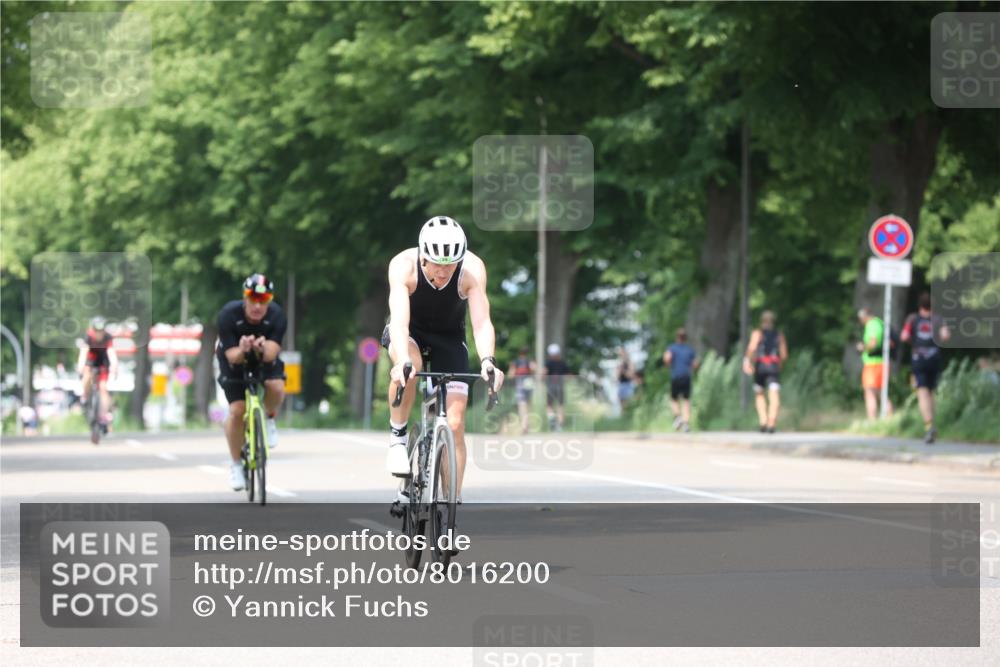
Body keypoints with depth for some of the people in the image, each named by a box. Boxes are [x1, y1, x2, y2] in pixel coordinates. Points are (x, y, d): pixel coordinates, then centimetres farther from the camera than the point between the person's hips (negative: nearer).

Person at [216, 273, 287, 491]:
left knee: (276, 388, -29)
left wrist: (263, 349, -57)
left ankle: (269, 418, 5)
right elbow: (232, 357, -31)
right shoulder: (228, 315, -30)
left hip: (265, 359, 1)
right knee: (237, 410, -16)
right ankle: (235, 463, 4)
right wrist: (242, 350, -53)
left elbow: (271, 354, -34)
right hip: (235, 360, -1)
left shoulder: (277, 316, -27)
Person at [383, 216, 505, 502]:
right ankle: (397, 437, -15)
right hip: (409, 332, -1)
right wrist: (403, 362, -59)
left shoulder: (472, 268, -29)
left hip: (449, 338, 1)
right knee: (410, 365, -38)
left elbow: (481, 321, -36)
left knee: (455, 424, -10)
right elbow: (399, 318, -42)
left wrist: (487, 361, -54)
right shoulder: (403, 265, -31)